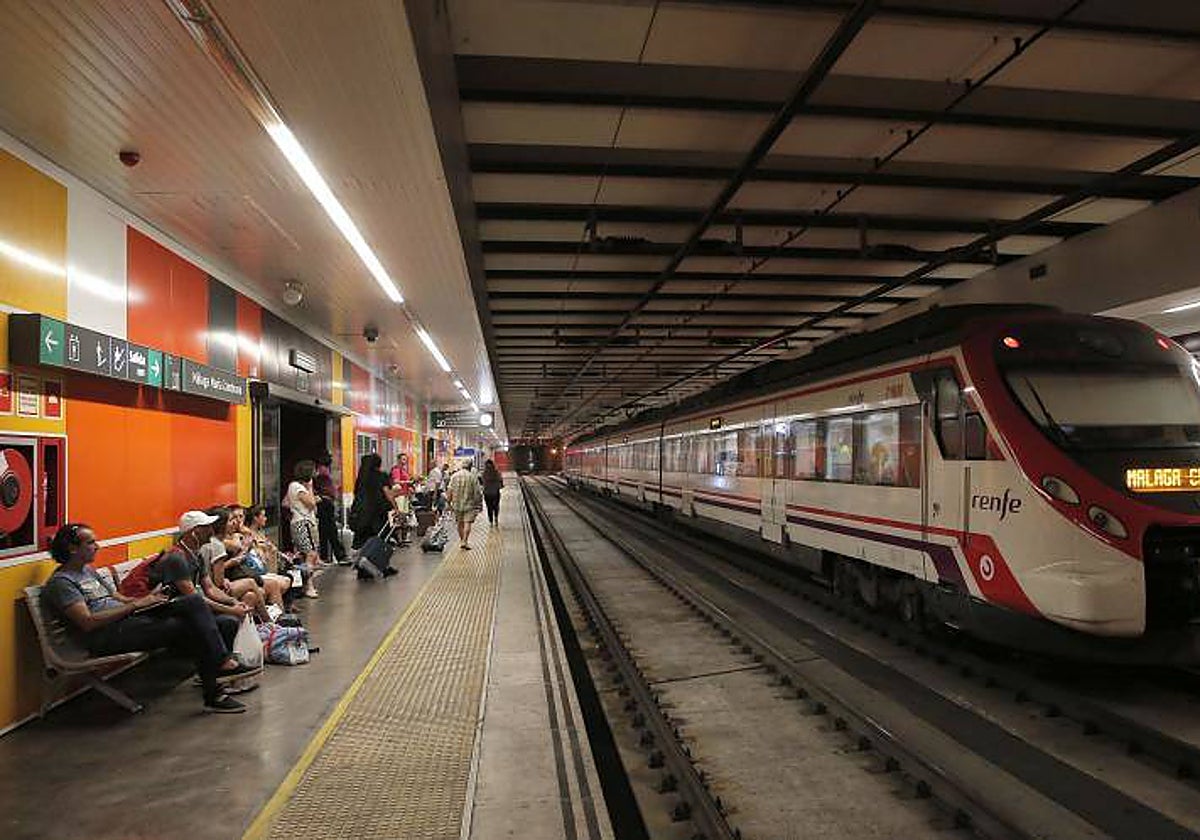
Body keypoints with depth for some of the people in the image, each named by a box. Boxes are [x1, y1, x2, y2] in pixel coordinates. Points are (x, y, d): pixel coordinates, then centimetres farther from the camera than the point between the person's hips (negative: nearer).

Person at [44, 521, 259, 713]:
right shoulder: (60, 582, -7)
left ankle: (223, 662, -20)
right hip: (106, 637, -9)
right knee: (187, 626, -24)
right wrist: (136, 605, -18)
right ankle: (213, 695, -16)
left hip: (127, 618, 9)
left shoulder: (88, 570, 23)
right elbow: (88, 622, -18)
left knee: (193, 601, -12)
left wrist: (148, 598, 2)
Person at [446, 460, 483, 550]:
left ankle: (462, 541, 23)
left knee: (460, 523, 15)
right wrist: (478, 504, 3)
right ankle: (464, 541, -14)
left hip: (457, 504, 3)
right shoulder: (473, 477, -7)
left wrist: (449, 502, 10)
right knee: (467, 523, -3)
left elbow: (449, 491, 1)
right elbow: (477, 492, -6)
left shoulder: (454, 476, 1)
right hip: (469, 504, -3)